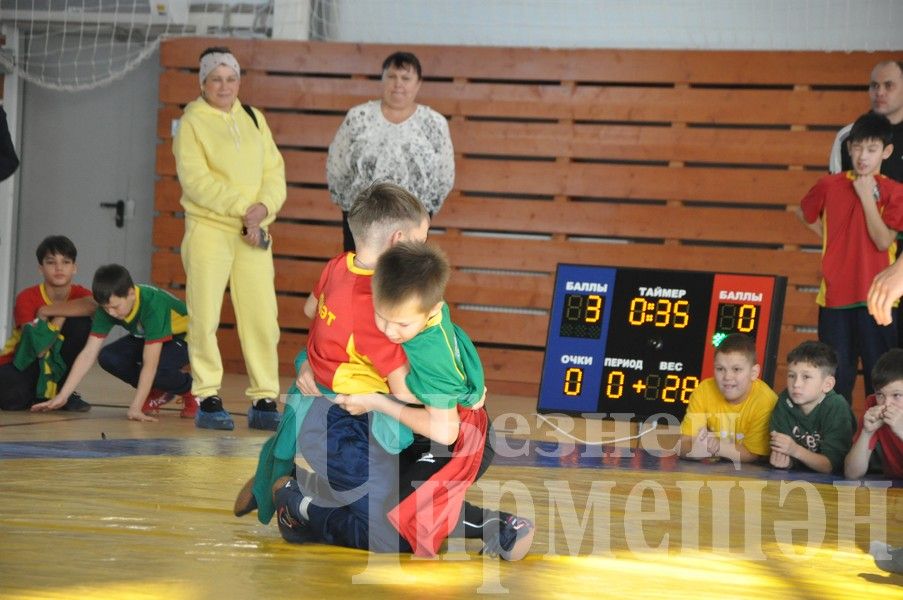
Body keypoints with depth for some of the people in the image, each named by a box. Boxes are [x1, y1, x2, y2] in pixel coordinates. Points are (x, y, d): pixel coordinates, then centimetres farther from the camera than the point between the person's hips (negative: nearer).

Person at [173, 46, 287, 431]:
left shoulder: (254, 119, 16)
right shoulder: (192, 122, 0)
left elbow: (274, 169, 10)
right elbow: (196, 179, -11)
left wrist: (264, 205, -9)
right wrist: (242, 208, -16)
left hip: (255, 231, 4)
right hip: (209, 227, -4)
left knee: (261, 316, -1)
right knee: (205, 316, -5)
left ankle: (264, 399, 5)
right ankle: (208, 397, 4)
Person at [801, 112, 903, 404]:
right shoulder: (829, 186, 3)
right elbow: (804, 213, 22)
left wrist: (867, 196, -15)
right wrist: (832, 240, 11)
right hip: (836, 296, 2)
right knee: (837, 377, 8)